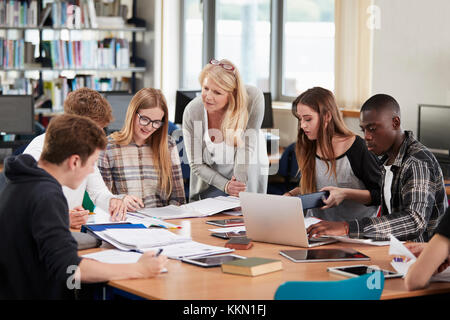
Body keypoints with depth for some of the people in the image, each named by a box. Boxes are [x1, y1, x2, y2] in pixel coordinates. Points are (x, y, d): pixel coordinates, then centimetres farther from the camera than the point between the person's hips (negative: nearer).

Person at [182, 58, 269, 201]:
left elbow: (247, 147, -24)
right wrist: (226, 186, -28)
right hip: (210, 176, 1)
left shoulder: (252, 98, -27)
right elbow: (196, 164, -15)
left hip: (248, 172, 0)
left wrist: (240, 188, -29)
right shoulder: (192, 112, -23)